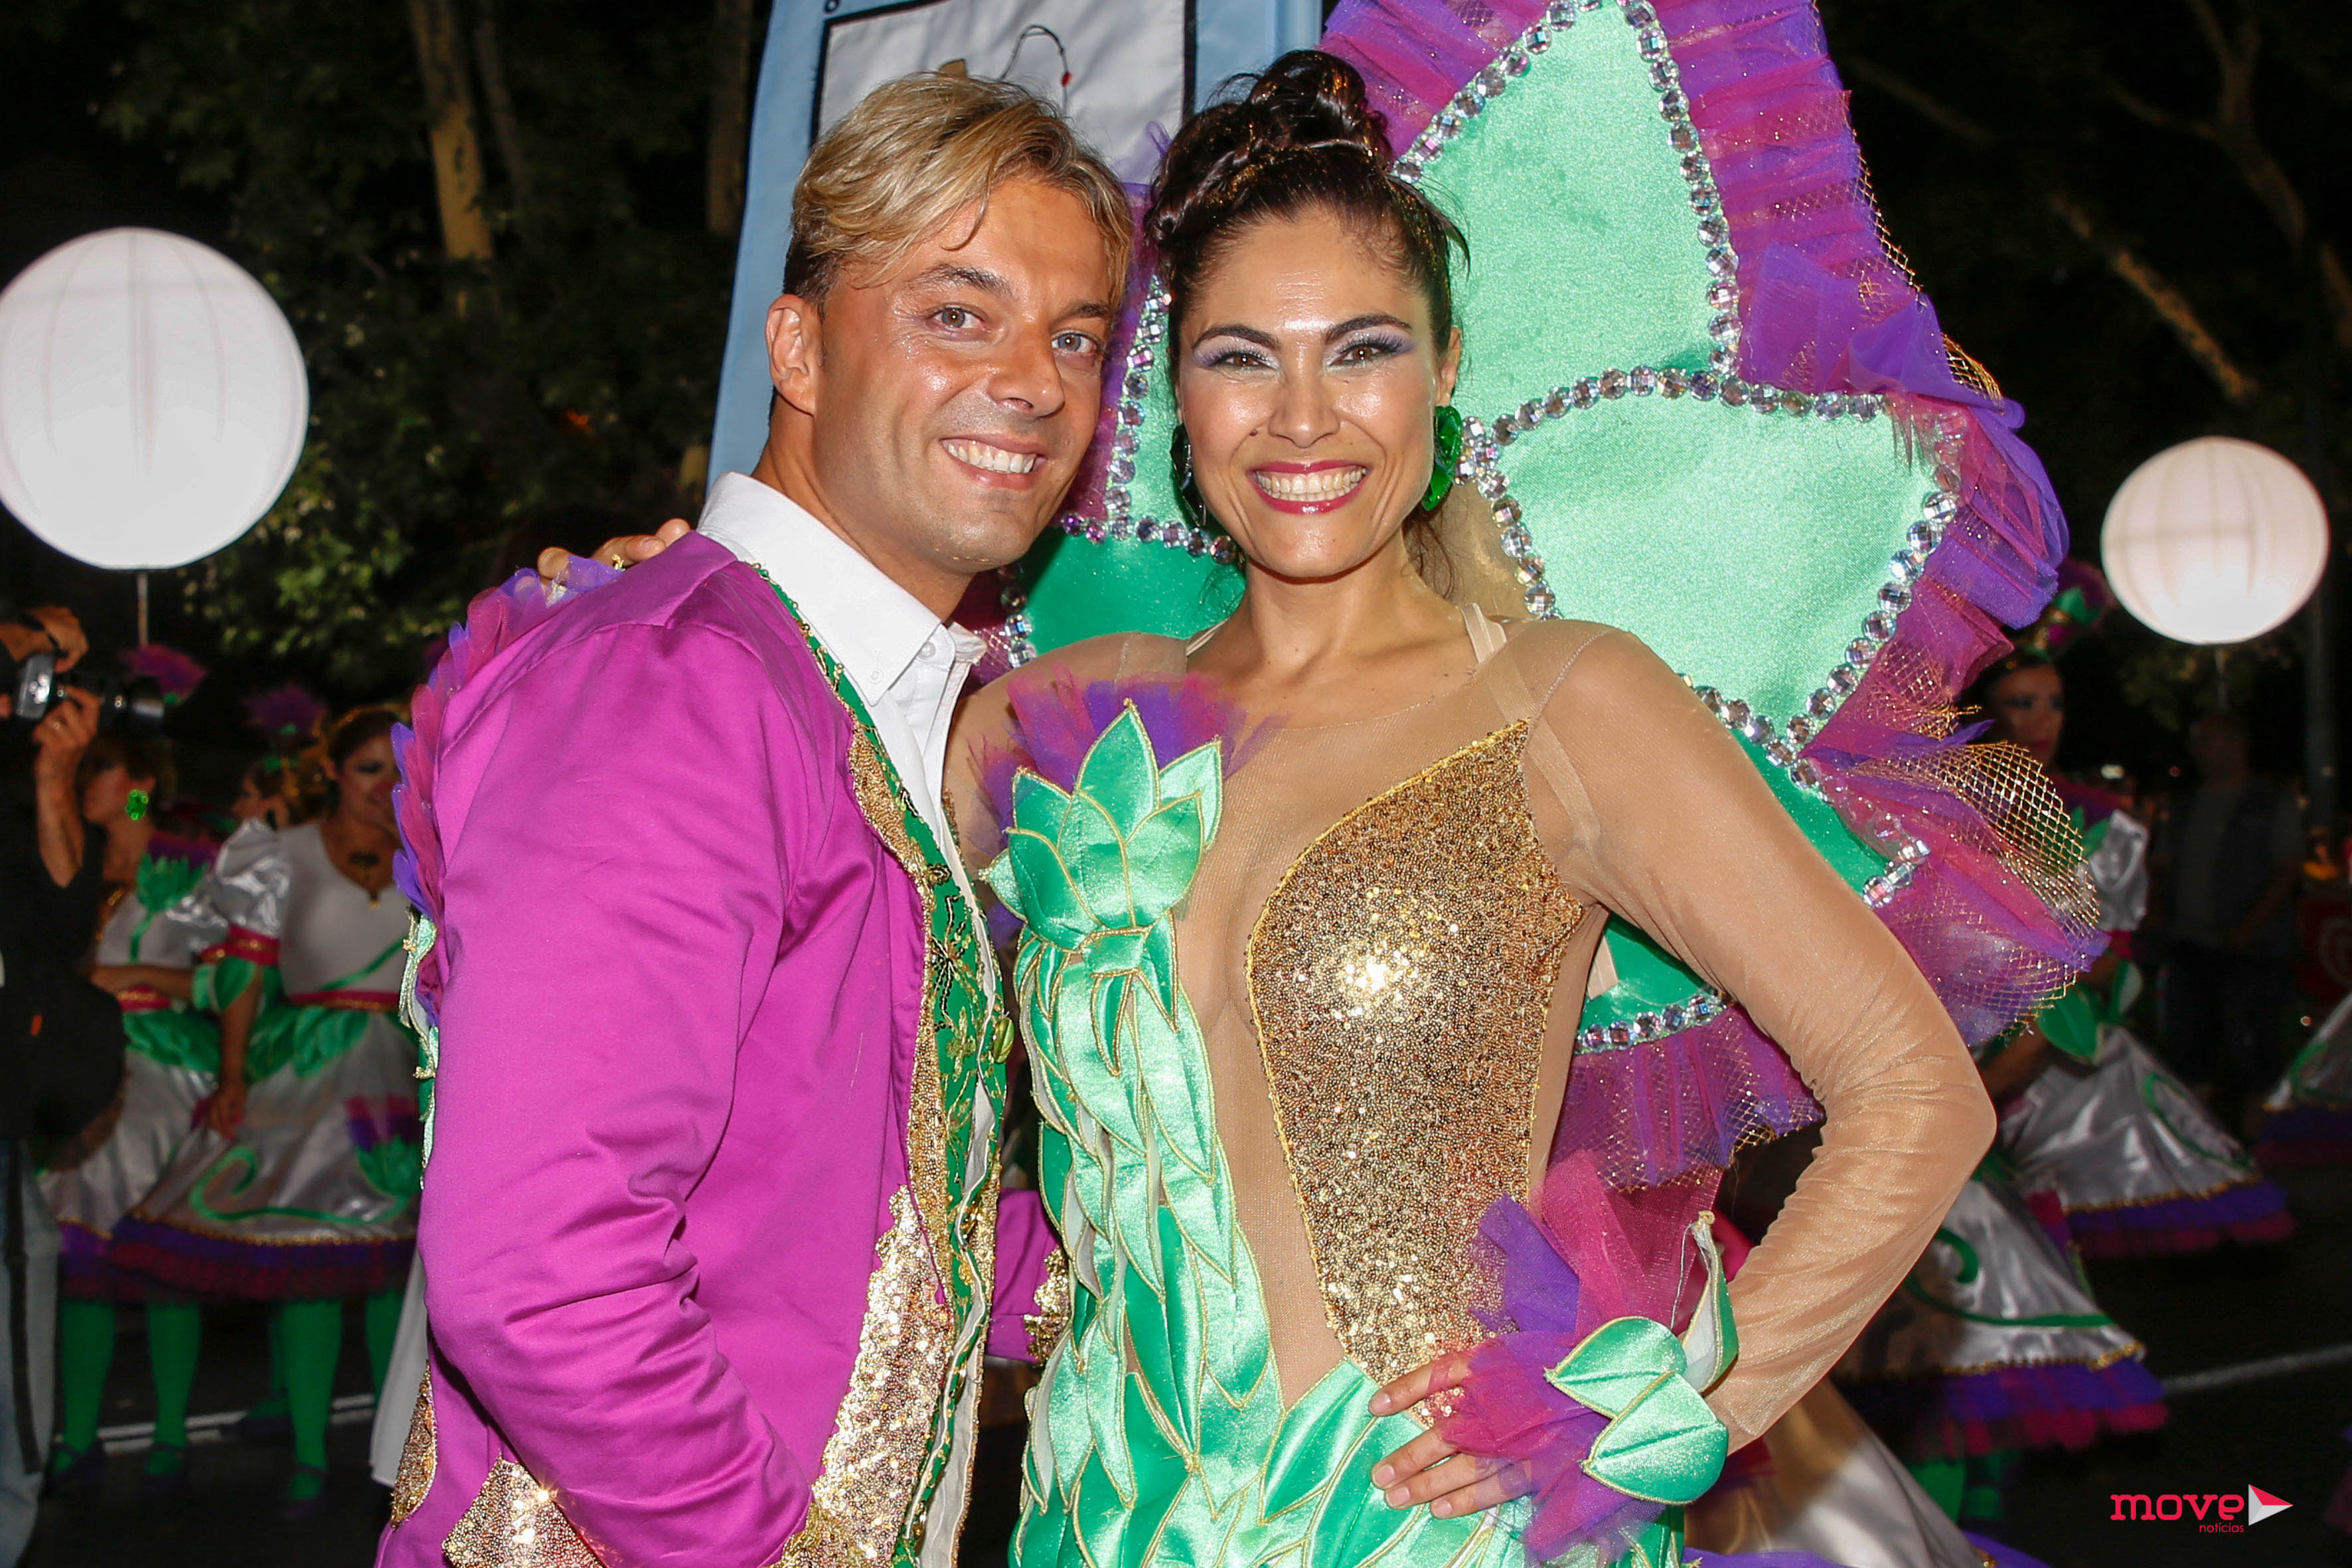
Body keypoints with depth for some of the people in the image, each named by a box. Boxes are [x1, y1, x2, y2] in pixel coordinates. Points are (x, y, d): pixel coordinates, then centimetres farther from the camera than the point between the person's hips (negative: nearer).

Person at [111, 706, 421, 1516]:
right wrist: (233, 1079, -4)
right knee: (304, 1263, -4)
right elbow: (246, 966, 3)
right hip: (307, 1075, -1)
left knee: (397, 1265, 1)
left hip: (407, 1077, 1)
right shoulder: (285, 856, 5)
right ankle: (308, 1457, 5)